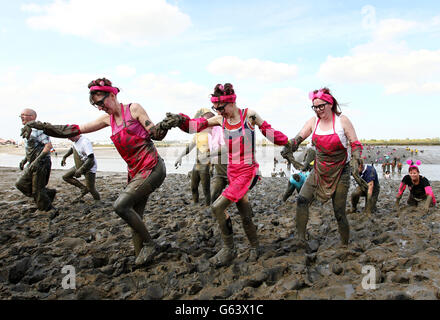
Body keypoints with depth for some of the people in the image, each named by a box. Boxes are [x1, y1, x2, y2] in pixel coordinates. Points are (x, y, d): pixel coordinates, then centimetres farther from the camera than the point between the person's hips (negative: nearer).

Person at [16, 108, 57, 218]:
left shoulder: (37, 129, -17)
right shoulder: (27, 130, 14)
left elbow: (48, 145, -25)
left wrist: (37, 160, -29)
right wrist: (25, 159, 18)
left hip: (41, 164, -9)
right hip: (33, 164, 10)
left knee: (37, 190, -3)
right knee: (21, 184, 9)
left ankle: (51, 210, 14)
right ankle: (49, 193, 16)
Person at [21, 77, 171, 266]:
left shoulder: (133, 109, -4)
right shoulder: (108, 119, 14)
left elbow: (155, 134, -7)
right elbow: (76, 129, 11)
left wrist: (163, 127, -31)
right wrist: (40, 126, 5)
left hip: (152, 168, -7)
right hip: (136, 173, 7)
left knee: (120, 205, -18)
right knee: (134, 218, 5)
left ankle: (150, 245, -4)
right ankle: (141, 258, 14)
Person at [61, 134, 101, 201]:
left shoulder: (85, 142, -28)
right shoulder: (75, 141, -1)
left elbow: (91, 158, -35)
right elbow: (72, 148, 24)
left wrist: (81, 170, -38)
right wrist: (64, 157, 16)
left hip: (89, 168, -9)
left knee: (91, 189, -6)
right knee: (66, 177, 8)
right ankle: (84, 189, 11)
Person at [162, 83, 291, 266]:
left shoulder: (249, 115, -8)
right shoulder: (221, 119, 3)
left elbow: (269, 132, 2)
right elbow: (197, 125, -7)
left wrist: (288, 144, 3)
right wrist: (181, 120, -25)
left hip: (248, 172, -5)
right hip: (232, 171, 5)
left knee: (217, 207, -16)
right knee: (245, 215, 12)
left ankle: (229, 249, -1)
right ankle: (255, 247, 33)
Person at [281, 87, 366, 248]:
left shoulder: (342, 120, -8)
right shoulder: (313, 121, 2)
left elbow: (356, 145, -5)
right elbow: (298, 138, -2)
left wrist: (354, 164, -19)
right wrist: (288, 148, -24)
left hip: (340, 172, -4)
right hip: (319, 171, 4)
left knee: (339, 212, -2)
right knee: (302, 200, -14)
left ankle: (345, 245, 16)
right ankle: (300, 238, -8)